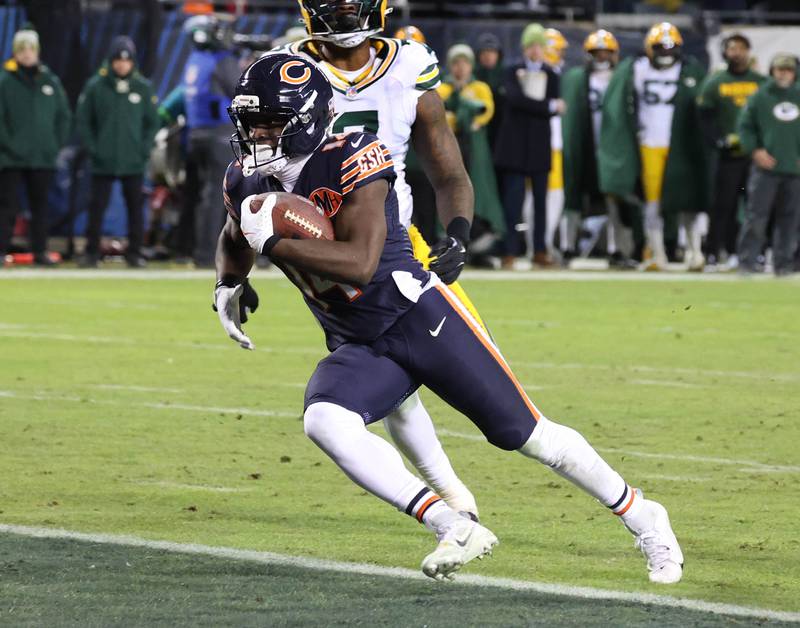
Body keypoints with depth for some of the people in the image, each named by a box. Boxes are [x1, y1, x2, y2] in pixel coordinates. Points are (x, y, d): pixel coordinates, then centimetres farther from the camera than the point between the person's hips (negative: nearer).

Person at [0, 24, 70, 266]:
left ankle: (40, 251, 14)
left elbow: (64, 116, 13)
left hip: (43, 156, 4)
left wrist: (57, 145, 4)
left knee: (40, 206, 9)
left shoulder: (50, 81, 7)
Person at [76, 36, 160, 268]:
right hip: (103, 162, -1)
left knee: (135, 207, 5)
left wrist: (144, 149, -3)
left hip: (134, 162, 1)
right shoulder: (95, 87, -2)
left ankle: (135, 252, 12)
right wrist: (92, 149, -5)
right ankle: (91, 251, 7)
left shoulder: (144, 87, 2)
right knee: (97, 207, -1)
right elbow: (83, 121, 3)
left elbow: (152, 122, 8)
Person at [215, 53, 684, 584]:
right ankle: (455, 531, -24)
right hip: (358, 349, 6)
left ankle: (641, 517, 20)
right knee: (323, 421, -26)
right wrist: (229, 285, 12)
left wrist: (274, 241, -30)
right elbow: (237, 239, 27)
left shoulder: (351, 162, -19)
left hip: (420, 319, -6)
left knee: (523, 432, -2)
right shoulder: (247, 183, 2)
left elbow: (359, 261, -29)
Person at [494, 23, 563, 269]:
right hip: (515, 144, -2)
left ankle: (540, 250, 10)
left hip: (539, 145, 2)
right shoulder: (513, 72, 4)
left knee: (540, 199, 5)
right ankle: (510, 251, -5)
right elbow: (515, 99, -14)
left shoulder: (551, 75, 8)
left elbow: (554, 109, -3)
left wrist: (527, 104, -11)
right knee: (513, 198, -6)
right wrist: (549, 106, -12)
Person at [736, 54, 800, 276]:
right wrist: (755, 150, -9)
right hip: (766, 167, -3)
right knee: (756, 215, -7)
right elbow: (745, 126, 3)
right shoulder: (759, 97, 2)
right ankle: (747, 260, -4)